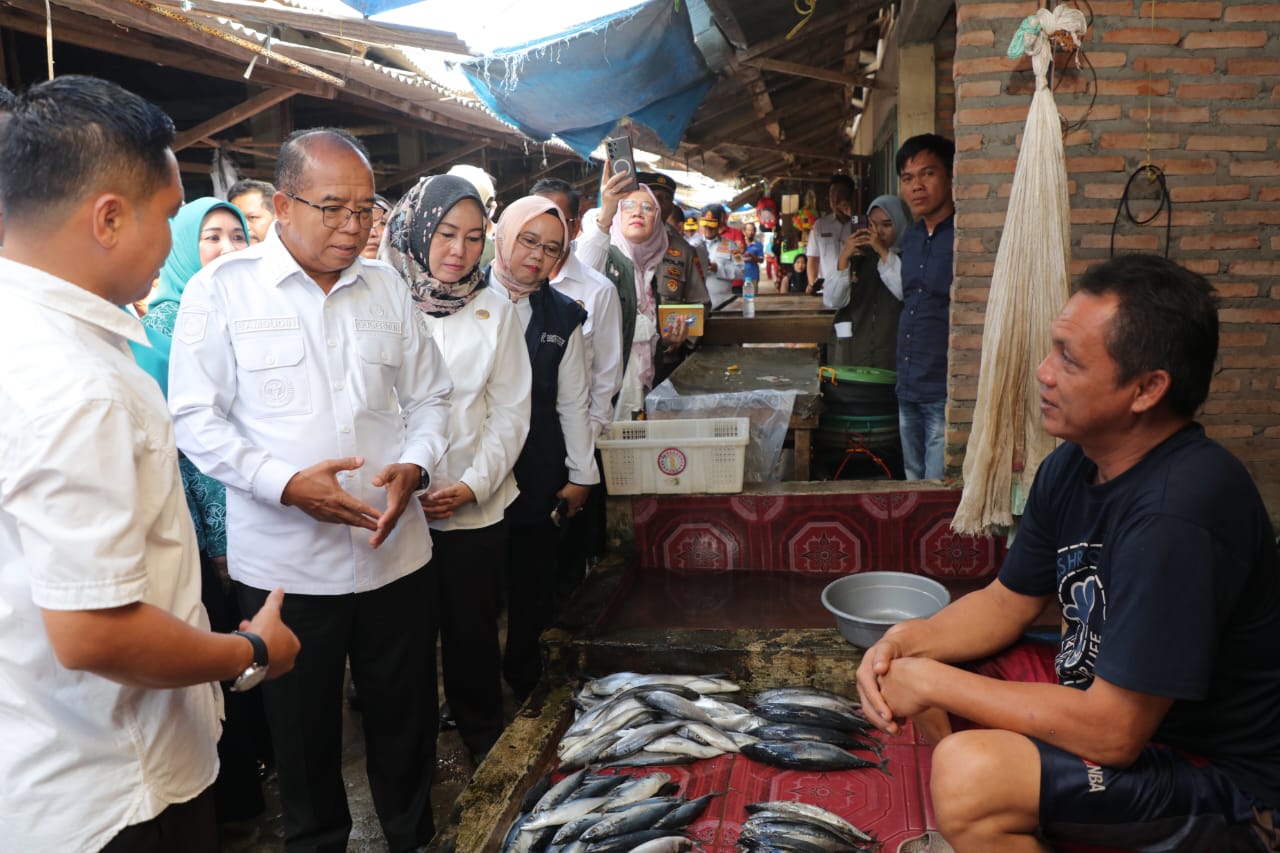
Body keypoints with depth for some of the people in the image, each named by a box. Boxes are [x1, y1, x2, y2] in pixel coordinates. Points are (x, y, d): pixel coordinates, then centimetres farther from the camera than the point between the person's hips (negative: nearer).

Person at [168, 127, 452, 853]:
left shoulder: (388, 288, 5)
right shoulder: (222, 289, -5)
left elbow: (430, 397, 9)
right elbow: (197, 418, -7)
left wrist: (414, 466, -10)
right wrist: (287, 484, -19)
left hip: (395, 550, 3)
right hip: (284, 560, -2)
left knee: (406, 718, 16)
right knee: (304, 730, 15)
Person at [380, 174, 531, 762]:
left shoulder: (496, 309, 2)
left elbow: (511, 411, 2)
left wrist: (473, 483, -9)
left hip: (476, 509, 1)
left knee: (474, 631, 11)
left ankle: (485, 744, 33)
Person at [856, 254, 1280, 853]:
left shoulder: (1177, 515, -30)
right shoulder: (1072, 466, -2)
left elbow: (1112, 733, -29)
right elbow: (1008, 602, 9)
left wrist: (933, 680, -22)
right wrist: (907, 641, -9)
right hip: (1119, 709, 9)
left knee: (968, 777, -30)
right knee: (917, 672, 6)